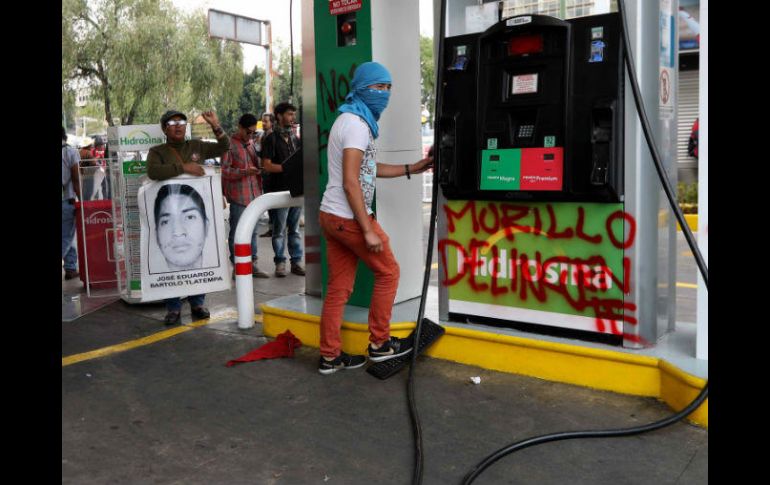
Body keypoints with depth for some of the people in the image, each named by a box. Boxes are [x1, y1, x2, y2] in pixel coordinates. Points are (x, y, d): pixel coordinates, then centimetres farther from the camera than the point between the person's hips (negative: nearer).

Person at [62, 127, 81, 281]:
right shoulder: (71, 152, -5)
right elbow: (76, 179, -9)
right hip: (67, 200, -4)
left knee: (67, 236, 15)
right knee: (66, 237, 0)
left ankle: (71, 268, 19)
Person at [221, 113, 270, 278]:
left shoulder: (251, 143, 16)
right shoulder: (230, 144, -7)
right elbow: (225, 171, -11)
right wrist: (245, 172, -22)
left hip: (254, 194, 7)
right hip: (238, 196, -7)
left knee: (253, 231, 11)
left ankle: (252, 264, 19)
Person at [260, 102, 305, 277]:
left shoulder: (295, 138, 15)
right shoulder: (271, 139, -3)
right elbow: (267, 166, -10)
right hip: (279, 190, -5)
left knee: (295, 228, 8)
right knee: (279, 229, 2)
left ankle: (296, 261, 13)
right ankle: (280, 262, 10)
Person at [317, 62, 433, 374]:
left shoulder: (349, 120, 18)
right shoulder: (357, 123, -14)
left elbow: (368, 169, 24)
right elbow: (350, 182, -21)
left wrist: (411, 169, 22)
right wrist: (368, 230, -21)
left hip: (331, 216, 9)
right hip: (349, 218, -9)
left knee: (338, 287, 11)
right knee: (388, 272, 6)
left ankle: (330, 356, 17)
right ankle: (380, 344, 16)